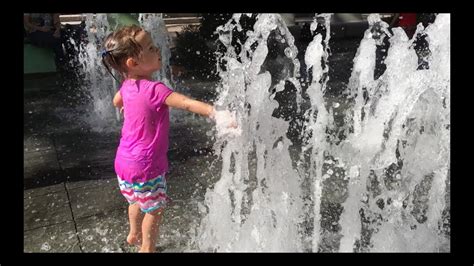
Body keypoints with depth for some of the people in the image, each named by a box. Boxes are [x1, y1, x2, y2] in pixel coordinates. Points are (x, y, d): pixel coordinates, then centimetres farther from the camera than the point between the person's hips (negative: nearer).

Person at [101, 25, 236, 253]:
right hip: (146, 165, -8)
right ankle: (147, 247, 30)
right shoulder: (154, 90, -28)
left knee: (137, 200, 30)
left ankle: (134, 234, 52)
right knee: (155, 208, 13)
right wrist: (216, 113, -52)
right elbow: (186, 103, -43)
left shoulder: (128, 85, -2)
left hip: (125, 160, 8)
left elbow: (117, 102, 20)